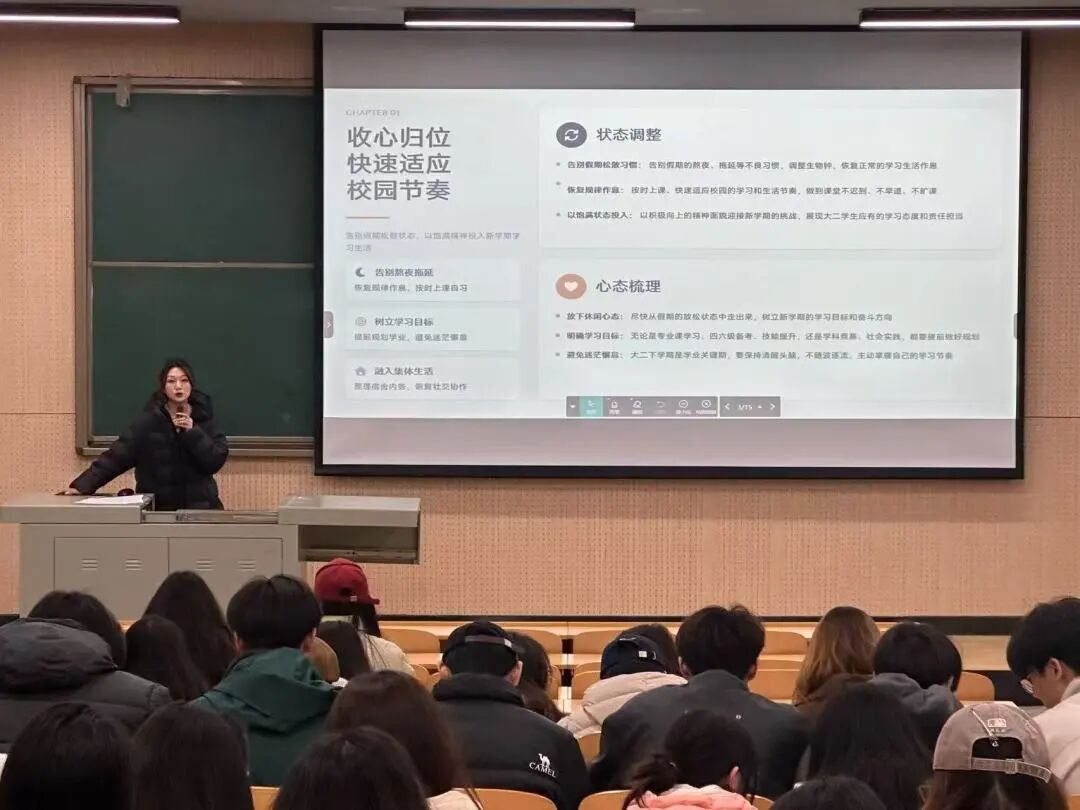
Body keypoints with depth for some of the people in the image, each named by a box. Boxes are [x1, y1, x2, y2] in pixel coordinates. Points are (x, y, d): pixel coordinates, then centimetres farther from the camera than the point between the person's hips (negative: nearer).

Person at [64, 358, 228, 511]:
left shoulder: (204, 419, 0)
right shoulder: (148, 421, -4)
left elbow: (216, 461, -6)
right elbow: (116, 456, -9)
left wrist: (193, 432, -17)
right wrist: (83, 485, -18)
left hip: (200, 507, 1)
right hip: (156, 508, -1)